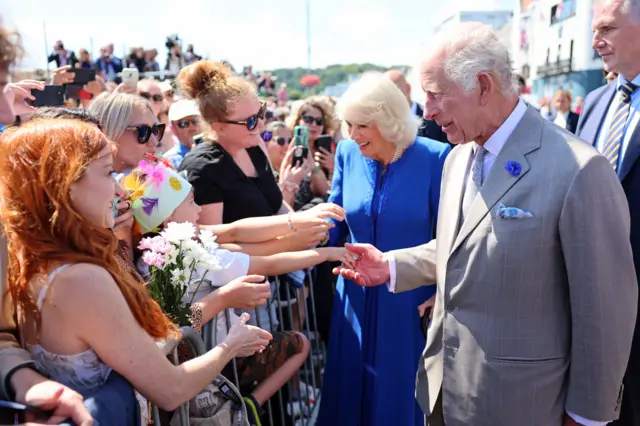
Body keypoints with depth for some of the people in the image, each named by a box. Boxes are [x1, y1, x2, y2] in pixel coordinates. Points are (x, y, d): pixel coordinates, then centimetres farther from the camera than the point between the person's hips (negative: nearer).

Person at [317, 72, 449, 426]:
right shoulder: (347, 153, -3)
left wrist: (440, 295, -11)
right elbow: (334, 224, 2)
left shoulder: (433, 158, -14)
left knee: (405, 389, 14)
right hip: (358, 297, 4)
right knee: (352, 385, 18)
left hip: (412, 298, -3)